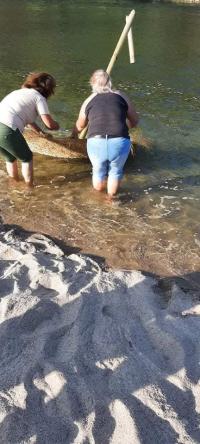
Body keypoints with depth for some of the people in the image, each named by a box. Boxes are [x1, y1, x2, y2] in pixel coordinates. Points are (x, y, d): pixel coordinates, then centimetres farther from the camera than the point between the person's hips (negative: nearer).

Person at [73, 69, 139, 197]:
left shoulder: (89, 100, 17)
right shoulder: (121, 96, 15)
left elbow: (79, 126, 32)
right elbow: (135, 121, 25)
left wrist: (73, 136, 53)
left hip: (96, 143, 1)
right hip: (119, 142, -1)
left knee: (98, 171, 28)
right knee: (115, 171, 27)